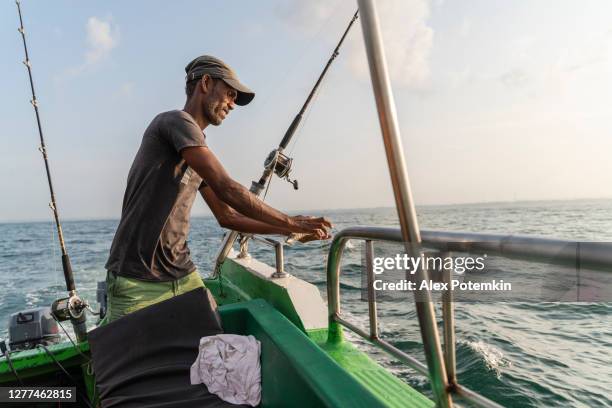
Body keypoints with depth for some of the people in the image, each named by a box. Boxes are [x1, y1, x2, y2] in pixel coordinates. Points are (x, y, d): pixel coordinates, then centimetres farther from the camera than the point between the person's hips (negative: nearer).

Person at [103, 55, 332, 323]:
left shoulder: (199, 153, 15)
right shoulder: (177, 121, -11)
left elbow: (227, 217, 16)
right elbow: (226, 189, -20)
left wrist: (289, 230, 10)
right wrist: (291, 222, -11)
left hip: (184, 276, 8)